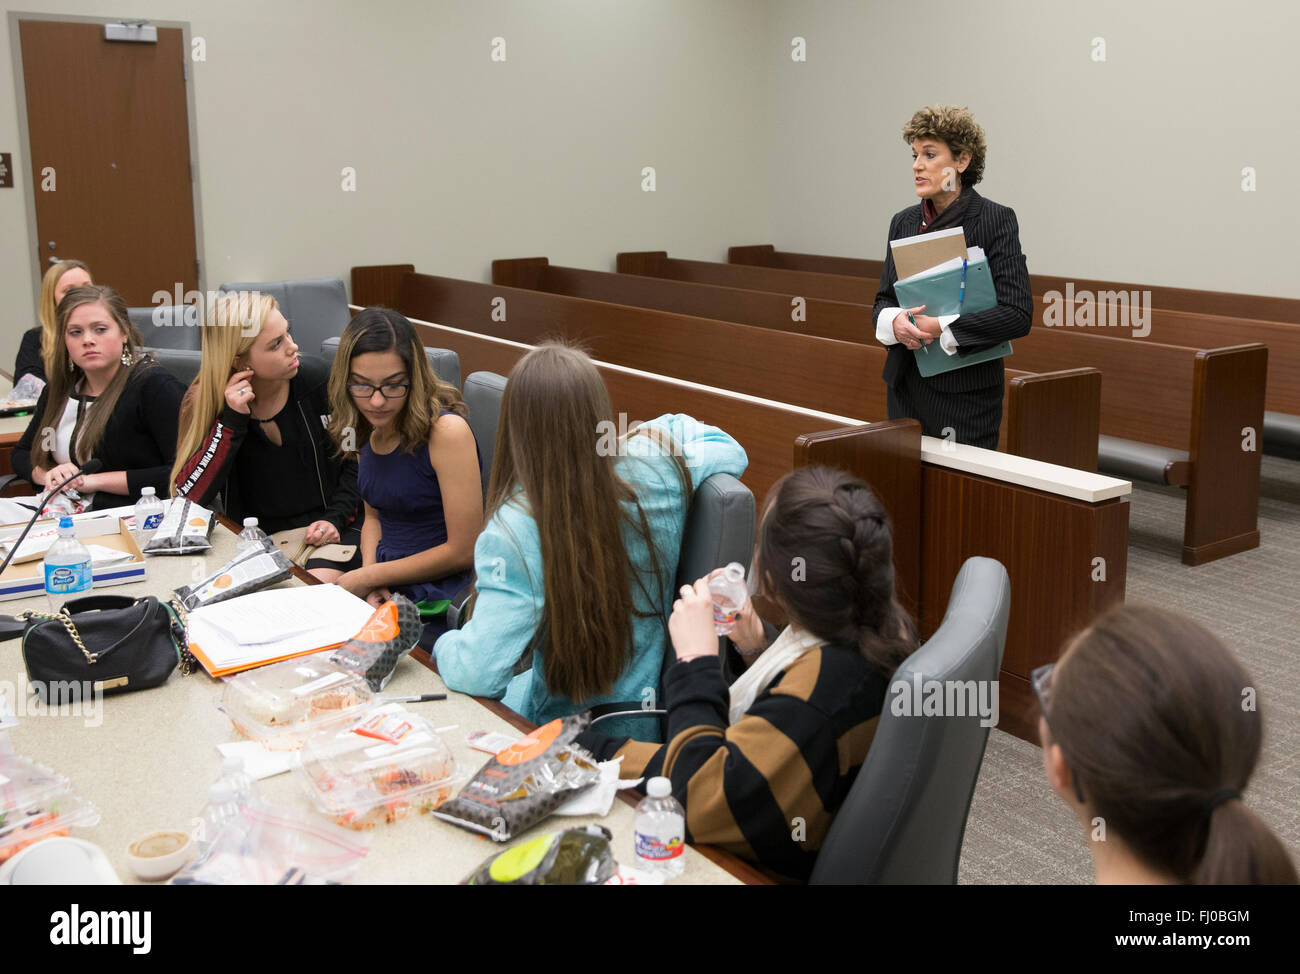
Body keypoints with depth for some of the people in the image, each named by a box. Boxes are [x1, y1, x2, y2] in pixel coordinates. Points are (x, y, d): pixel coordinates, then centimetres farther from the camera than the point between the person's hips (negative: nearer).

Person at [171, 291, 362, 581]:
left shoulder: (317, 380, -6)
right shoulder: (205, 402, -5)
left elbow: (358, 461, 4)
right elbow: (187, 496, -14)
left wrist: (336, 518, -9)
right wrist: (231, 421, -21)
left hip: (324, 533, -1)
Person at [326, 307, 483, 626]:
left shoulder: (447, 431, -19)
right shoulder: (371, 426, 3)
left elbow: (463, 551, -17)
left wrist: (370, 577, -12)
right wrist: (369, 570, -5)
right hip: (384, 586, 7)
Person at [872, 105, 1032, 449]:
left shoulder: (996, 220, -7)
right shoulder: (903, 222, 9)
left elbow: (1018, 314, -14)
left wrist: (941, 328, -19)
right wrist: (895, 321, -9)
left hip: (965, 393, -5)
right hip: (905, 386, 5)